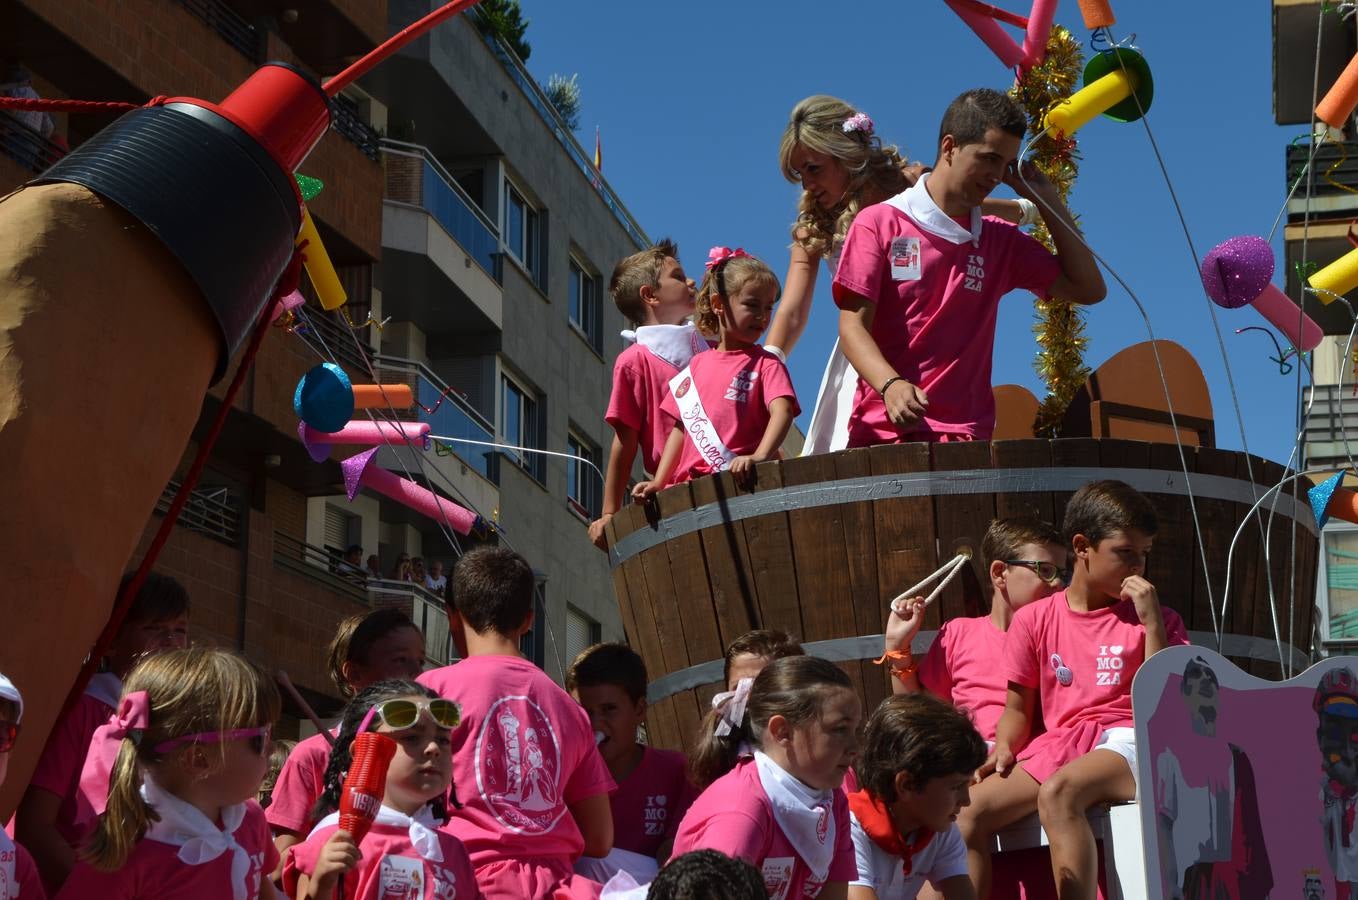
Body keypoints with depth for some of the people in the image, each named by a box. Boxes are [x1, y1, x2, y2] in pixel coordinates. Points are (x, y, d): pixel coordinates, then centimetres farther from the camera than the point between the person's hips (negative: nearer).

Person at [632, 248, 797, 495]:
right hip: (688, 485, 4)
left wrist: (759, 457, -30)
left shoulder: (766, 364, 5)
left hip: (739, 481, -4)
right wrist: (659, 482, 10)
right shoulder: (697, 365, 21)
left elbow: (782, 412, -12)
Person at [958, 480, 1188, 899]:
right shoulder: (1034, 620, 12)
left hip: (1127, 743, -3)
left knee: (1057, 793, -37)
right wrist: (1003, 750, -6)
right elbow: (1018, 707, 15)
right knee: (968, 811, -21)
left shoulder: (1154, 618, 9)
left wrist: (1152, 623, -7)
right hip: (1055, 747, 3)